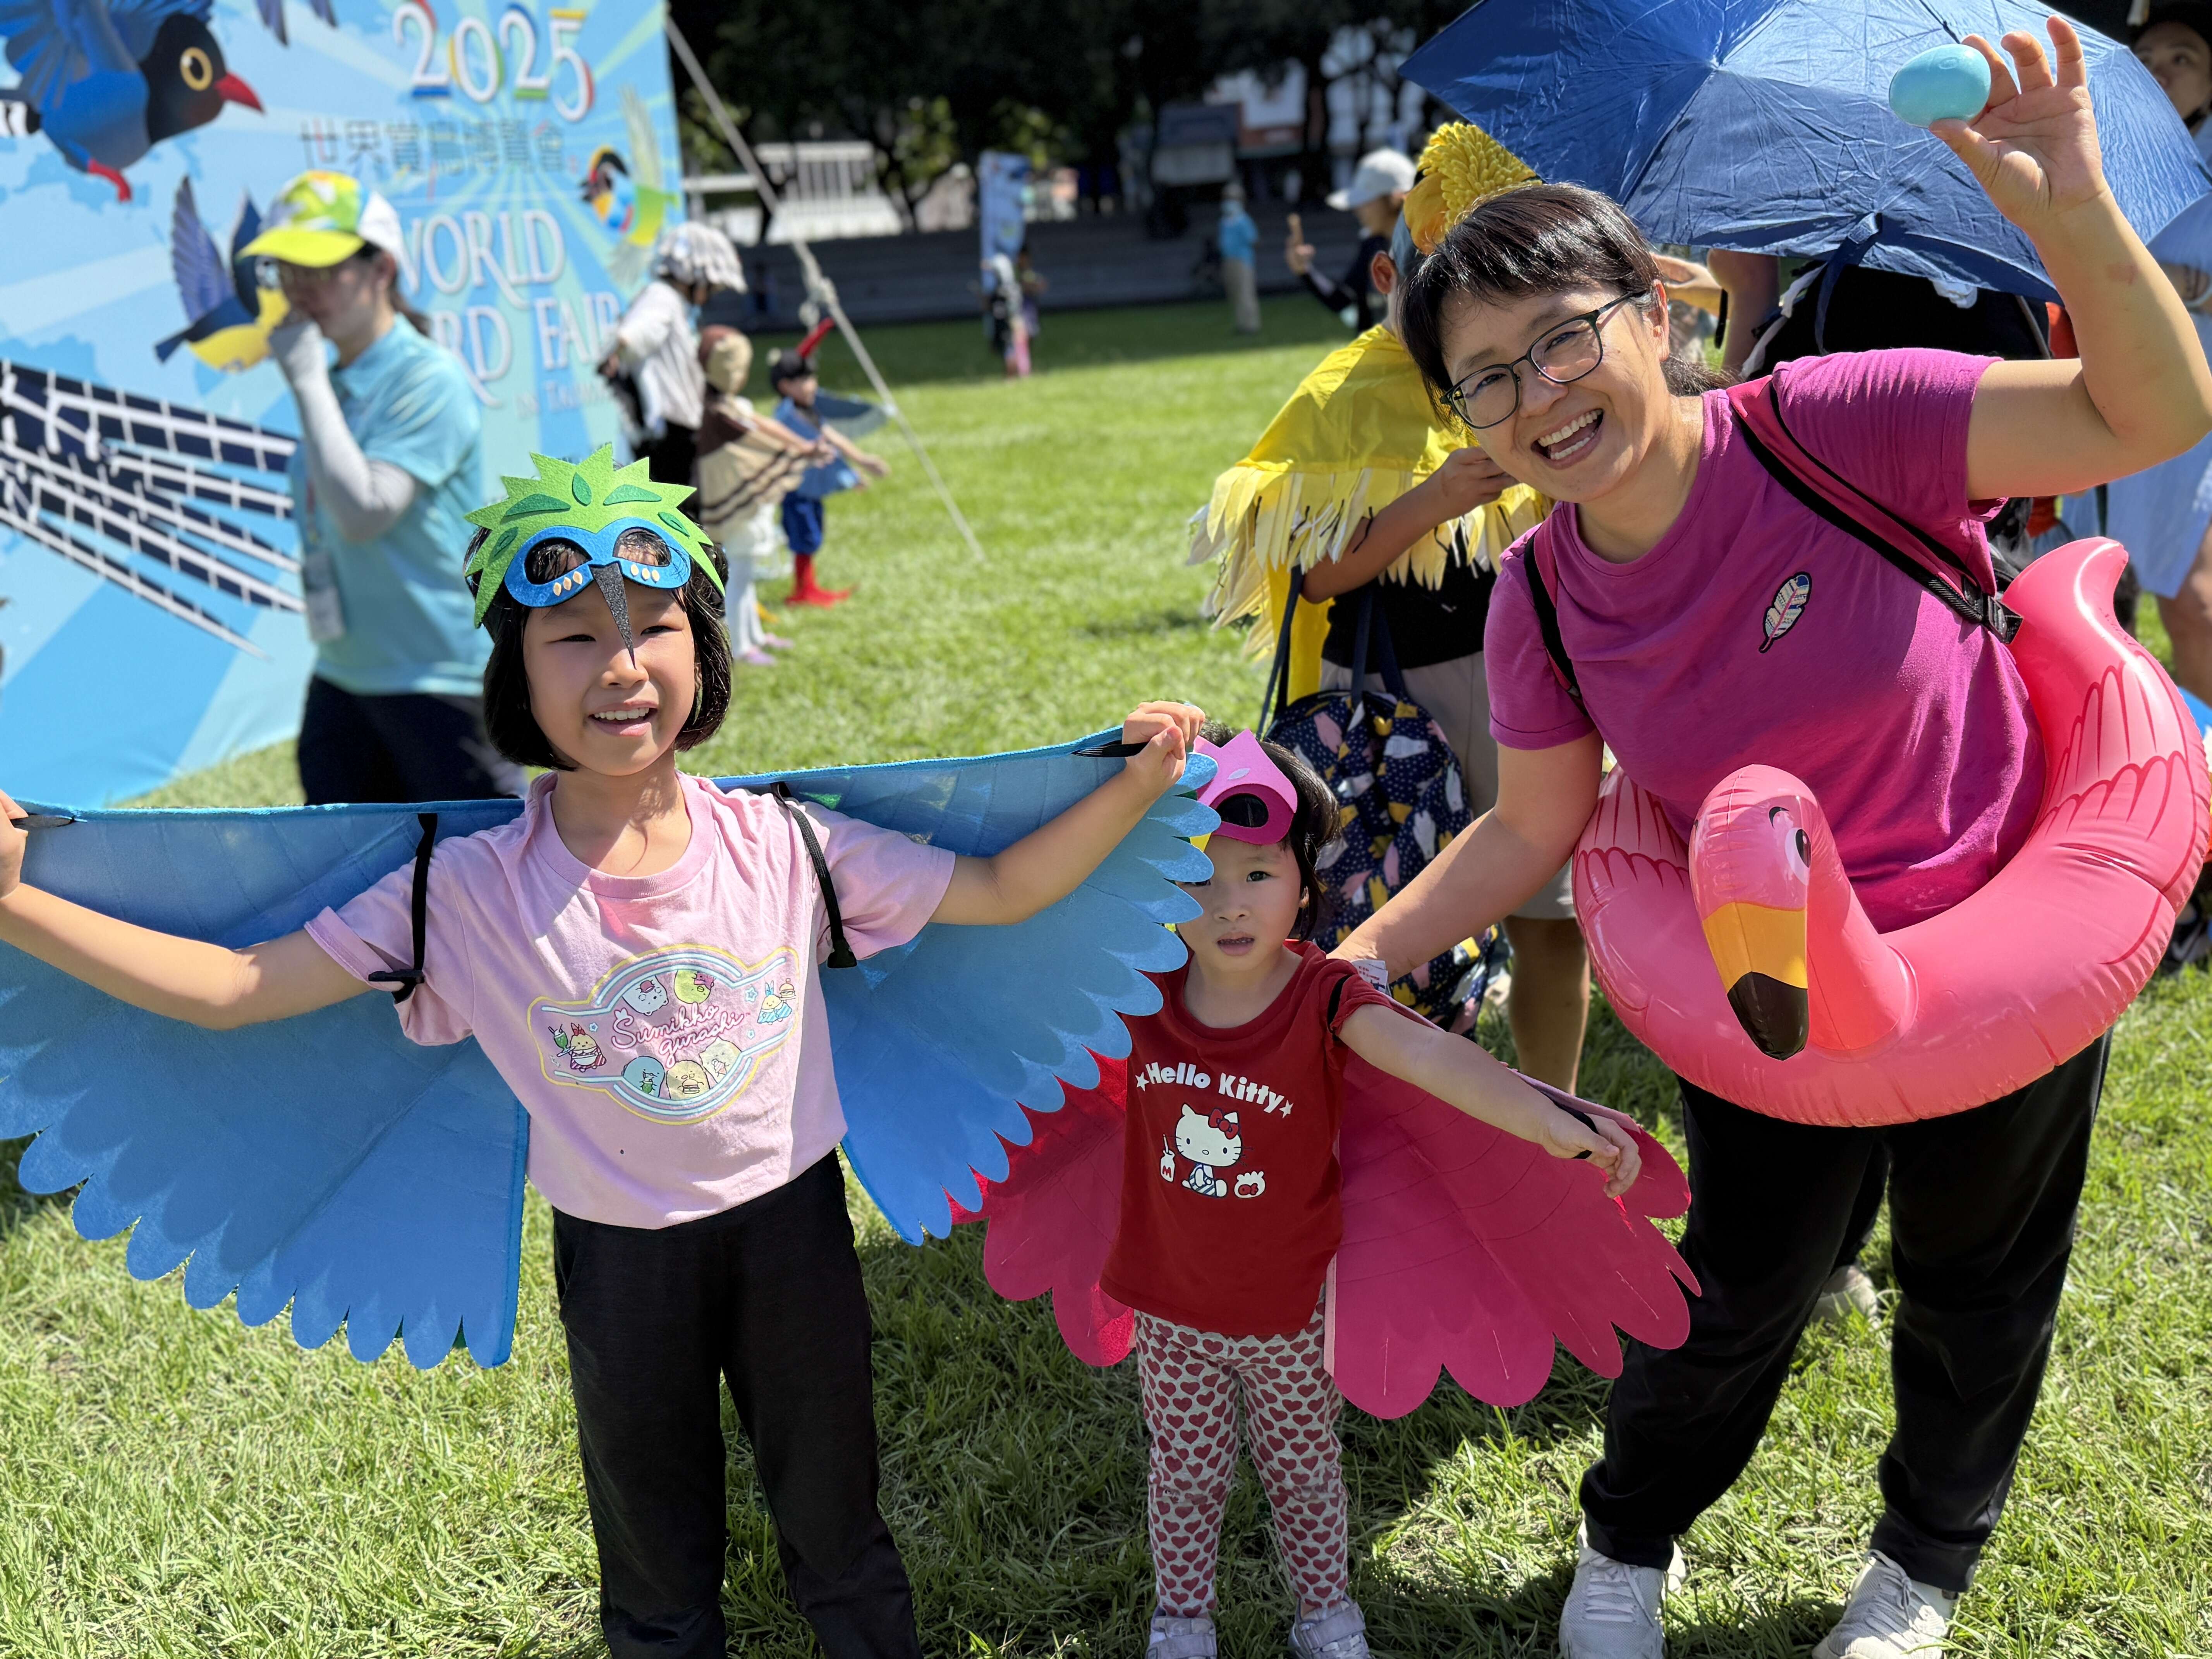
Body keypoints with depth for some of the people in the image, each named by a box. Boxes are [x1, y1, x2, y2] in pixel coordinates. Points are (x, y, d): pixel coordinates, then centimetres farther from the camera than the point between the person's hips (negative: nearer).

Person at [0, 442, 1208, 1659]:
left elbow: (1000, 891, -5)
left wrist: (1137, 784, -14)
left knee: (835, 1527, 21)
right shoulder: (472, 893, -17)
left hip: (792, 1226, 1)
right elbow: (232, 987, -15)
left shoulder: (781, 843, -13)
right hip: (621, 1262, 0)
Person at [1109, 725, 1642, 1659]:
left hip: (1292, 1304, -1)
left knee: (1302, 1468, 22)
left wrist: (1549, 1123, -52)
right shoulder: (1144, 987, -15)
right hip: (1171, 1304, 2)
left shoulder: (1325, 998, -24)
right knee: (1185, 1471, 21)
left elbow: (1431, 1057, -40)